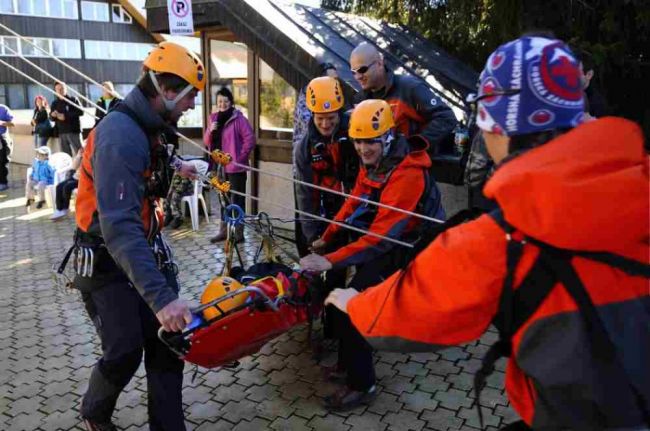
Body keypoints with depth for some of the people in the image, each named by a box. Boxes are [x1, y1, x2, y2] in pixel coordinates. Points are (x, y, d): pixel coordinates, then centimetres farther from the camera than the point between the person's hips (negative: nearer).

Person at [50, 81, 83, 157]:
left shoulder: (73, 99, 5)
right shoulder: (54, 103, 16)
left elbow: (80, 111, -8)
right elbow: (51, 118, 16)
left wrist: (66, 116, -14)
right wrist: (53, 115, -9)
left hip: (74, 130, -4)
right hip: (61, 132, 4)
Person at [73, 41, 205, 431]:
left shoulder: (147, 125, 3)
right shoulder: (120, 135, -27)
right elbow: (118, 226, -38)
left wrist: (175, 164, 43)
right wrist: (160, 296, -44)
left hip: (147, 247, 8)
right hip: (108, 262, -8)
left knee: (167, 341, 5)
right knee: (125, 352, -1)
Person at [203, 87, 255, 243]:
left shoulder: (239, 119, -9)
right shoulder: (214, 118, 10)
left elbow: (250, 139, -13)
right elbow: (207, 142, 12)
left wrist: (241, 157, -12)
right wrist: (210, 131, -7)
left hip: (235, 166, -7)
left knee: (237, 199, -1)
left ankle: (238, 233, 6)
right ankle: (223, 230, 26)